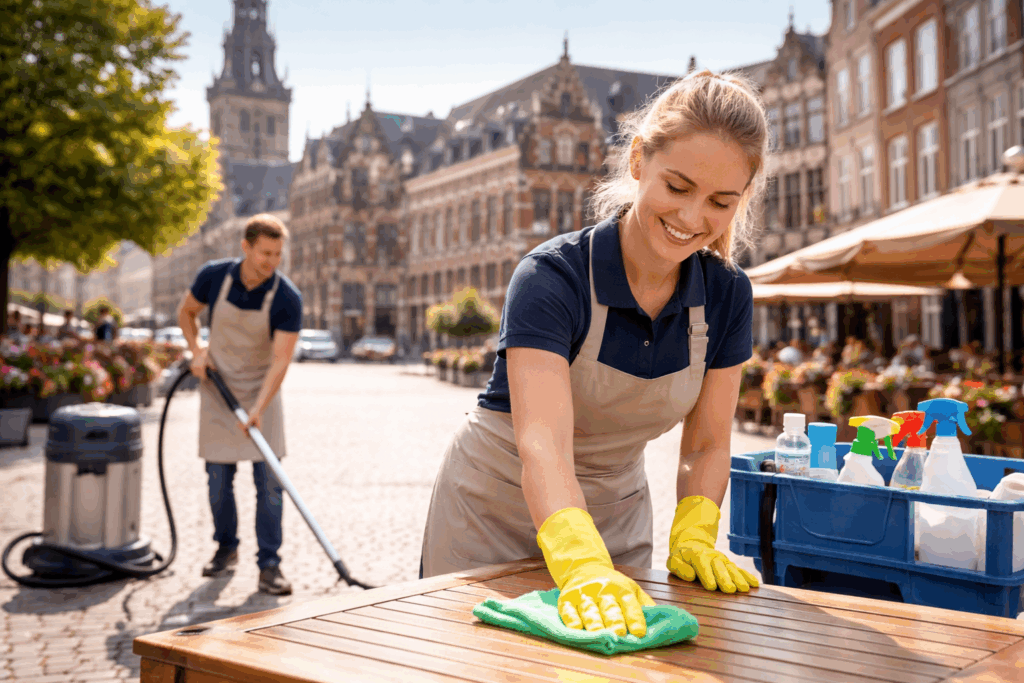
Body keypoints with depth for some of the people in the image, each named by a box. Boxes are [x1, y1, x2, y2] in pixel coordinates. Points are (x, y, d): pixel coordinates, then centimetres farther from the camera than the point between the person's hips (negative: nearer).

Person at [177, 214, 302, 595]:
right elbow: (186, 312, 8)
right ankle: (226, 548, 26)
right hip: (217, 388, 2)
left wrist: (257, 409, -33)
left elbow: (280, 360, -23)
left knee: (269, 481, -7)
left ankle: (269, 564, 1)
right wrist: (197, 350, -8)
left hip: (262, 390, -1)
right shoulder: (214, 276, -13)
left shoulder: (287, 298, -20)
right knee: (219, 479, 6)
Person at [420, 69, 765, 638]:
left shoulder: (726, 296, -10)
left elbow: (705, 445, -5)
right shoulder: (552, 277, -26)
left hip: (614, 514, 4)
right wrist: (581, 564, -55)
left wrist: (693, 539, -24)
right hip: (494, 511, -3)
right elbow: (542, 443, -39)